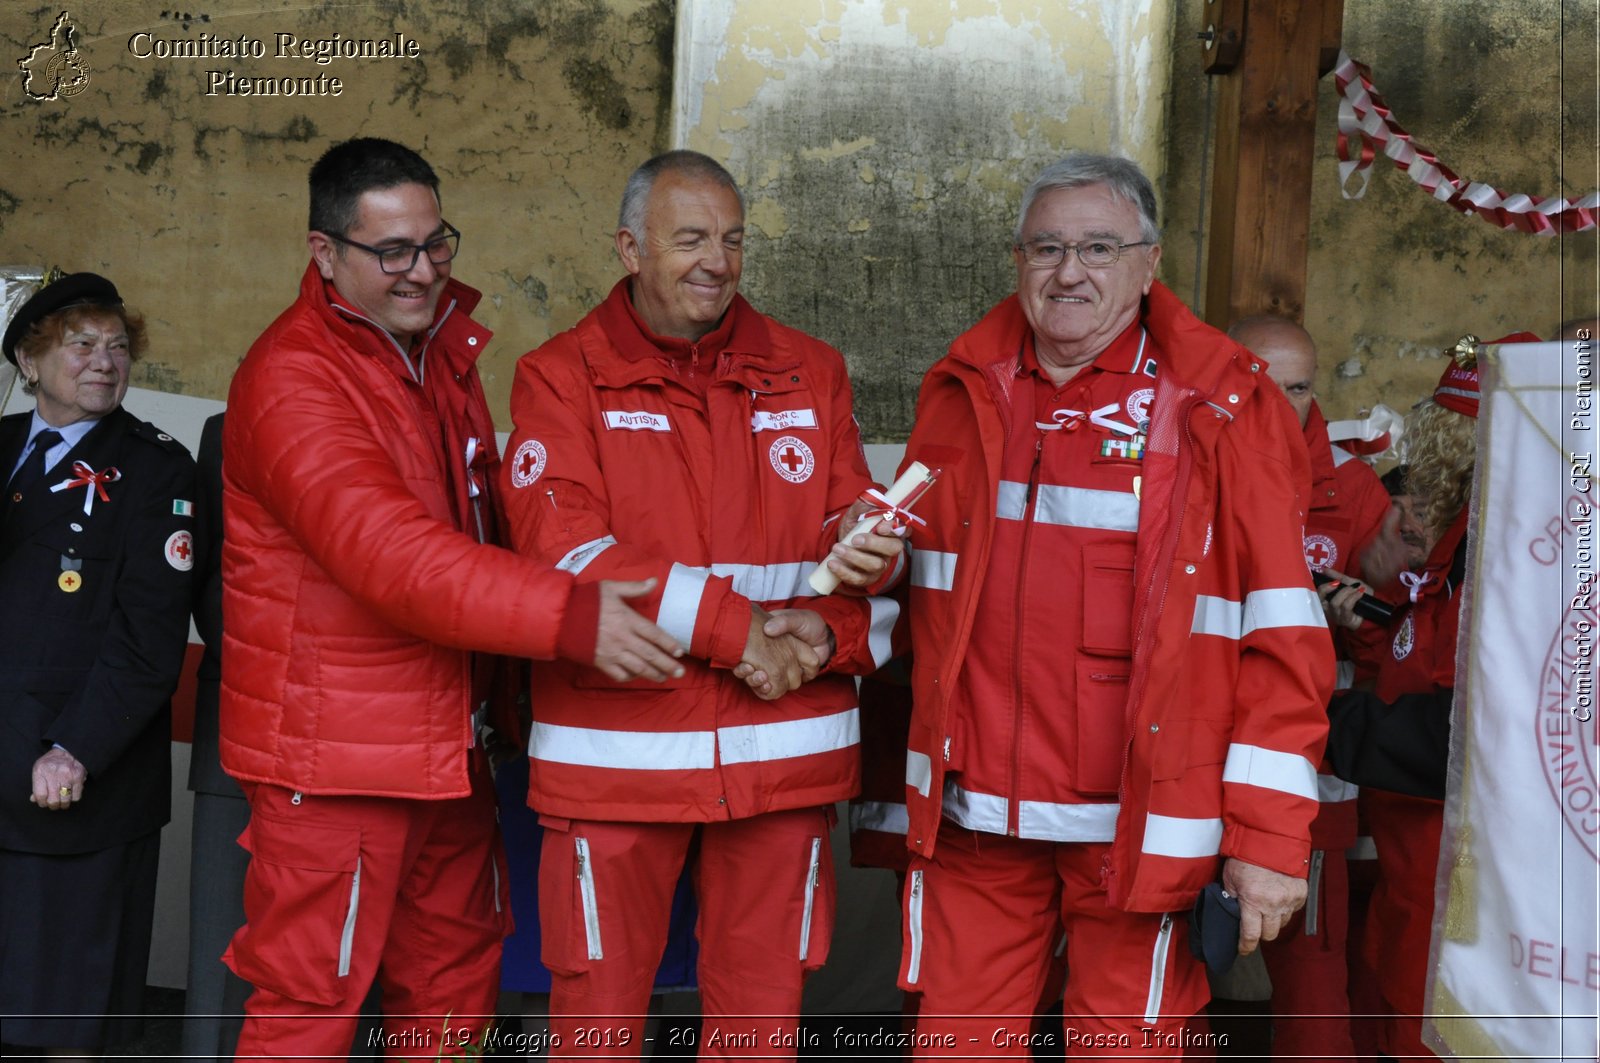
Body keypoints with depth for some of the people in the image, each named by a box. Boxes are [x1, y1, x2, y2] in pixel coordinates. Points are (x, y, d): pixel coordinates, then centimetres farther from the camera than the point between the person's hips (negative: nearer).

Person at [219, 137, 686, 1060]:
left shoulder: (445, 350, 12)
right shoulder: (293, 378, -16)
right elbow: (391, 555, -28)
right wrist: (570, 617, -35)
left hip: (450, 740, 8)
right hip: (335, 752, -8)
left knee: (457, 983, 16)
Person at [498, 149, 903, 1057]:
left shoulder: (810, 375, 10)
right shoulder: (562, 377, 0)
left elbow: (864, 545, 8)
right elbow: (569, 553, -12)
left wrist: (829, 632, -14)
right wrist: (735, 626, -15)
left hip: (783, 754, 3)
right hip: (615, 752, -2)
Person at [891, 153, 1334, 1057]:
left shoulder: (1226, 409, -5)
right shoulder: (963, 393, 8)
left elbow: (1283, 637, -8)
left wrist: (1270, 832, -11)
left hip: (1141, 824, -3)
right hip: (974, 812, 4)